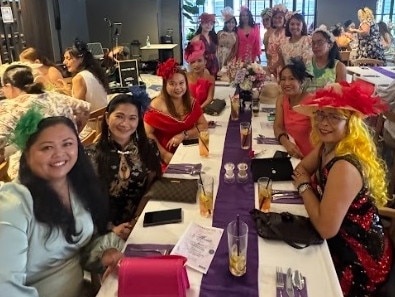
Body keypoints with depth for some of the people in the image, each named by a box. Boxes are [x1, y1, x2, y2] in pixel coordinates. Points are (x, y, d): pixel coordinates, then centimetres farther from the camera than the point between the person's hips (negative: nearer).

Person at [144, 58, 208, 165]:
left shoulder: (191, 102, 5)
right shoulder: (157, 106, -9)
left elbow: (204, 125, 2)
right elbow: (148, 134, -8)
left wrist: (183, 135, -13)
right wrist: (164, 154, -19)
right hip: (168, 157, -4)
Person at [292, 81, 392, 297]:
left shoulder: (345, 166, -32)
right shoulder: (327, 145, -3)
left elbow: (326, 228, -32)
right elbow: (301, 169, 11)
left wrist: (304, 186, -19)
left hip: (359, 262, -8)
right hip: (339, 245, 8)